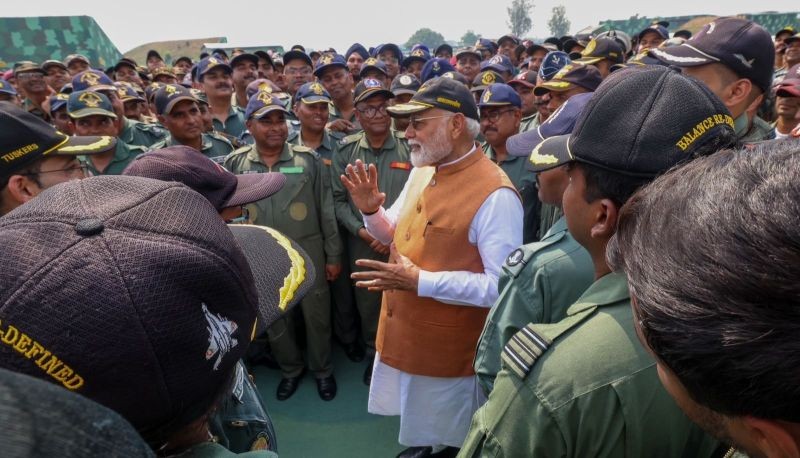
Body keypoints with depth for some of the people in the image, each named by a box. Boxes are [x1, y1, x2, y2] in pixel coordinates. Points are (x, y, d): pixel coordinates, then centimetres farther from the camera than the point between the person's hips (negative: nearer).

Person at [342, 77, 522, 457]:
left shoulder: (495, 194, -25)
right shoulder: (421, 172, 3)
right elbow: (396, 234, 15)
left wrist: (420, 282, -30)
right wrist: (371, 211, -7)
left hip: (448, 350, -7)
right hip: (401, 334, 8)